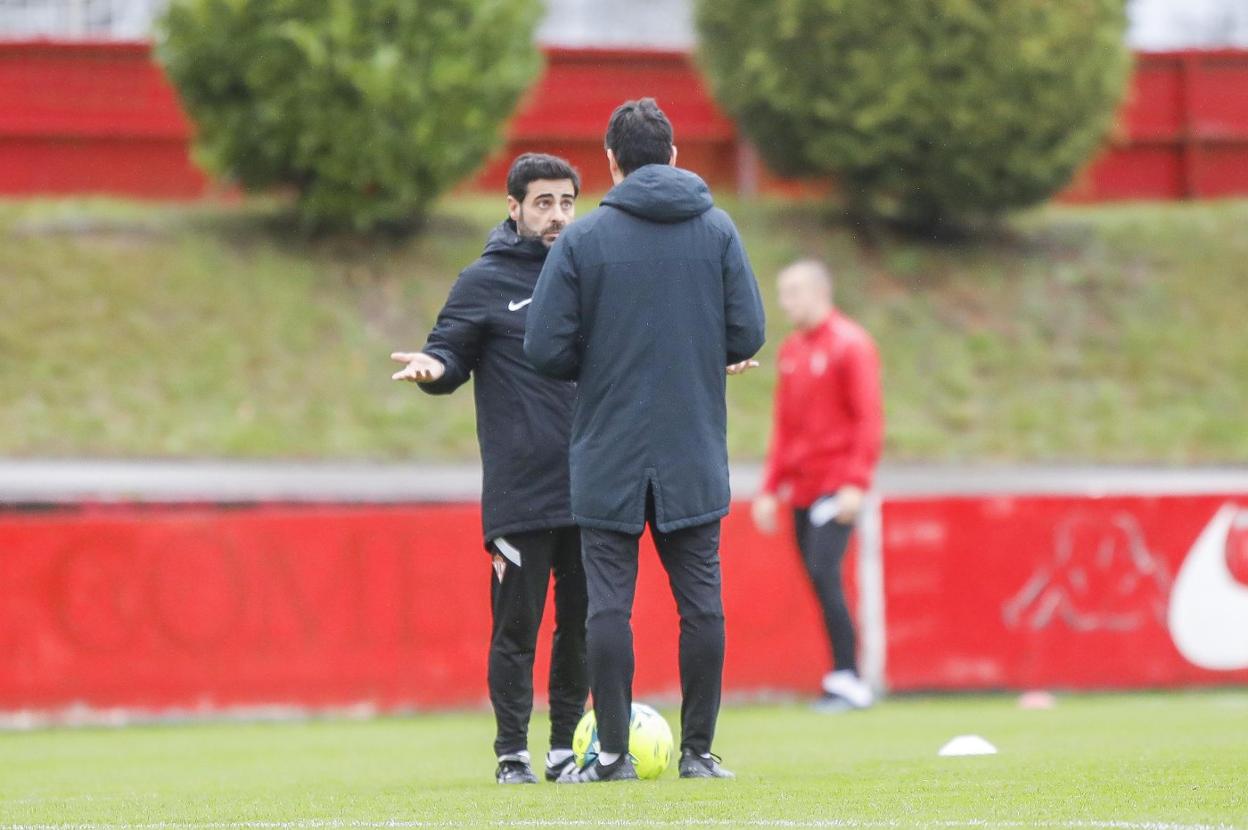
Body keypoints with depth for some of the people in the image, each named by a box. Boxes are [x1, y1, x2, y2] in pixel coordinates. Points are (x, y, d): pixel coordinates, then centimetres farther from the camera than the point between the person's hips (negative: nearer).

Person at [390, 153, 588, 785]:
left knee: (584, 623, 6)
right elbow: (451, 355, -1)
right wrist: (433, 367, -24)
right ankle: (512, 752, 4)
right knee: (516, 626, -3)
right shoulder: (485, 282, 1)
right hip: (519, 493, -4)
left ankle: (568, 745, 15)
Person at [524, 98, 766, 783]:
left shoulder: (582, 239, -4)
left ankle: (613, 752, -1)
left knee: (608, 602, 1)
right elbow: (747, 336, 0)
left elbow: (546, 349, -7)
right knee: (700, 601, 5)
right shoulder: (717, 230, 2)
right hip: (695, 456, 2)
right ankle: (698, 751, 5)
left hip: (608, 456, -2)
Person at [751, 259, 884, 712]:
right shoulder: (791, 350, 16)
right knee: (819, 579, 3)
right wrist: (770, 488, 15)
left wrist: (856, 483, -18)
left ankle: (848, 680, -14)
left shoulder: (849, 345, -6)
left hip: (835, 486, -7)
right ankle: (843, 679, 7)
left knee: (824, 573, -16)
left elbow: (869, 418, -11)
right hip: (801, 487, 7)